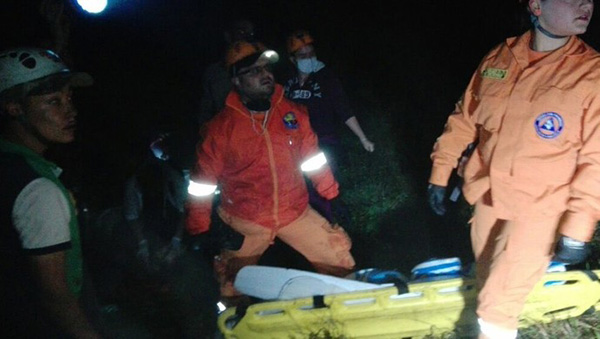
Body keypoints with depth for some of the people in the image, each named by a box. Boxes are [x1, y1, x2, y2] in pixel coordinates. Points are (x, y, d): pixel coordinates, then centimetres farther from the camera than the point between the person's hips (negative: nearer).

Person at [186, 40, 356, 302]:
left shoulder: (293, 113, -4)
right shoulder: (221, 127, -13)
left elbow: (312, 158, 8)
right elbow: (203, 181, -9)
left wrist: (331, 197, 10)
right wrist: (199, 230, -8)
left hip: (296, 213, 2)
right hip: (245, 222, -2)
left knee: (341, 263, 4)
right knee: (233, 288, 15)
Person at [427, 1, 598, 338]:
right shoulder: (498, 59, -1)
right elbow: (464, 118, 8)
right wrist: (440, 174, 10)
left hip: (539, 210, -4)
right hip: (489, 197, 4)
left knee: (497, 308, -4)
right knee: (490, 283, 20)